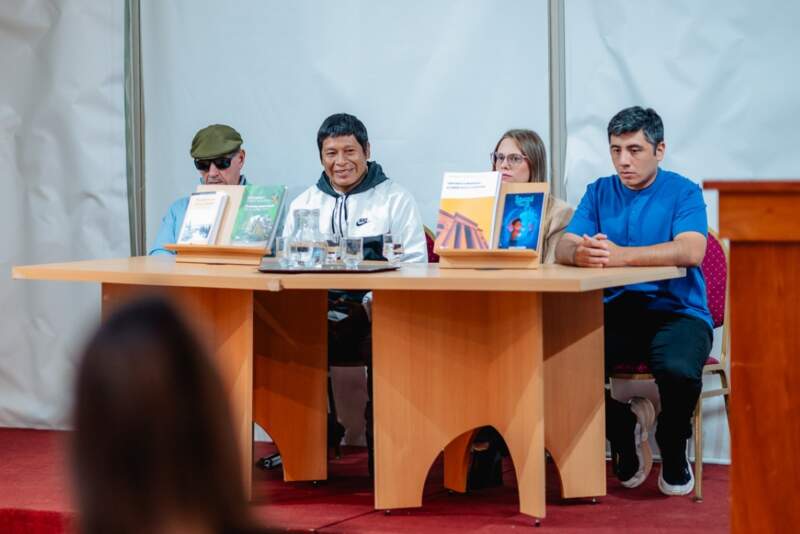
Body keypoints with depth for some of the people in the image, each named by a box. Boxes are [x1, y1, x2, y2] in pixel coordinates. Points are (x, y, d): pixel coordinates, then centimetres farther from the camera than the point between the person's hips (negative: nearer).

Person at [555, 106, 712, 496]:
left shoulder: (683, 192, -2)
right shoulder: (599, 193, 11)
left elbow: (691, 251, -21)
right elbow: (563, 248, -2)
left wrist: (620, 255, -35)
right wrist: (581, 253, -29)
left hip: (676, 310, -3)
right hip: (616, 313, 3)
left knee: (678, 370, -35)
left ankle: (673, 451, -2)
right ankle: (623, 428, 3)